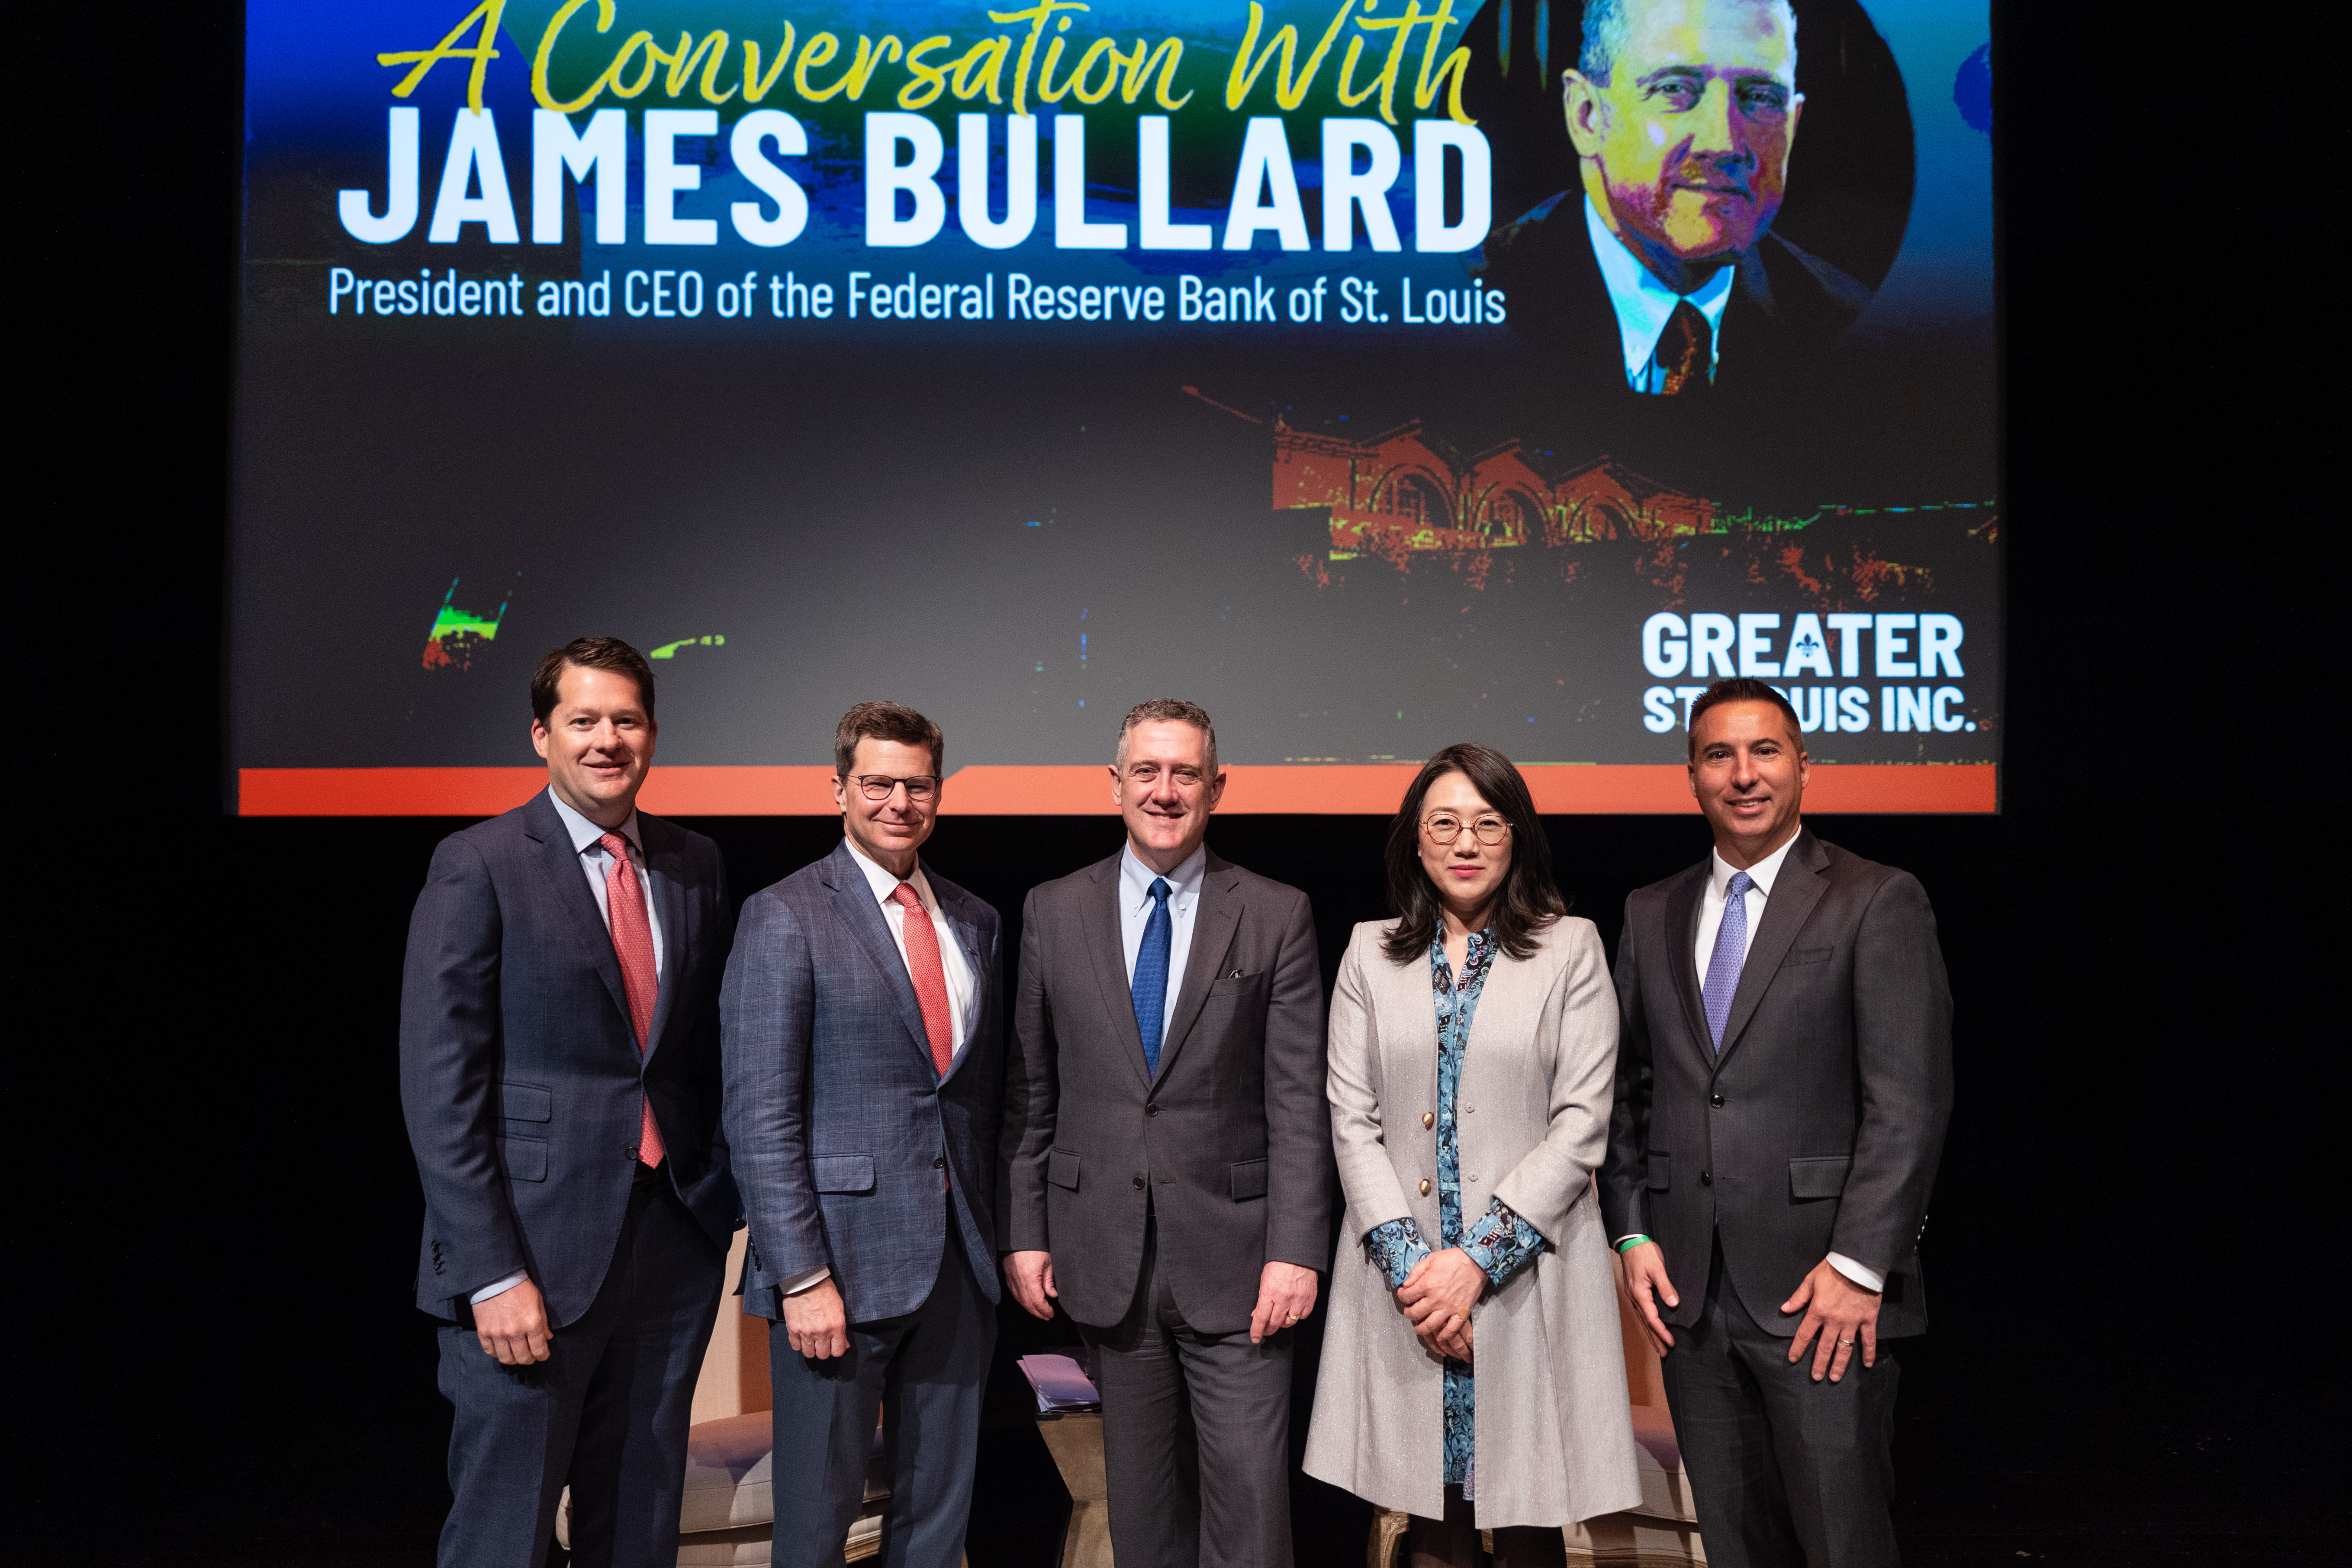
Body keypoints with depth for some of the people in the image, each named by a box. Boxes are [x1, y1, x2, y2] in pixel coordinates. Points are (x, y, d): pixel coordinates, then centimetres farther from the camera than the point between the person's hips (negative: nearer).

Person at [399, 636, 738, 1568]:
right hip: (537, 1254, -5)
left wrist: (723, 1198, 5)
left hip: (674, 1245, 5)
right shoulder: (478, 867, -7)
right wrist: (492, 1275, -15)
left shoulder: (694, 865, 9)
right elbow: (441, 1088, -11)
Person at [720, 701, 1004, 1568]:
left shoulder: (973, 921, 11)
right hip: (841, 1262, -5)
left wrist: (996, 1236, 9)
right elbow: (761, 1116, -11)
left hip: (957, 1260, 5)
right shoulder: (785, 918, -7)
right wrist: (802, 1277, -16)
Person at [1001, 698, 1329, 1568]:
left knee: (1250, 1490, -1)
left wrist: (1296, 1250, -10)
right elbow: (1029, 1088, 7)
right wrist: (1025, 1231, 3)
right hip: (1106, 1250, 2)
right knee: (1143, 1494, 13)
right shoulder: (1054, 912, 5)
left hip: (1231, 1252, -2)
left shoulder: (1276, 916, -1)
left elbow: (1299, 1101, -4)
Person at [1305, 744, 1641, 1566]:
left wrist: (1477, 1258, -11)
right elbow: (1351, 1119, 4)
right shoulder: (1371, 953, 9)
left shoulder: (1571, 950, 3)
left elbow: (1581, 1124, -4)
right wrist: (1408, 1261, -8)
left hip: (1528, 1276, -1)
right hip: (1402, 1274, 2)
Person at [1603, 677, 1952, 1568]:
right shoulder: (1652, 914, 12)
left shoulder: (1878, 903, -3)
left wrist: (1858, 1265, -14)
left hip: (1822, 1291, -4)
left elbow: (1910, 1101, -8)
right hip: (1687, 1289, 4)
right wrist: (1631, 1234, 4)